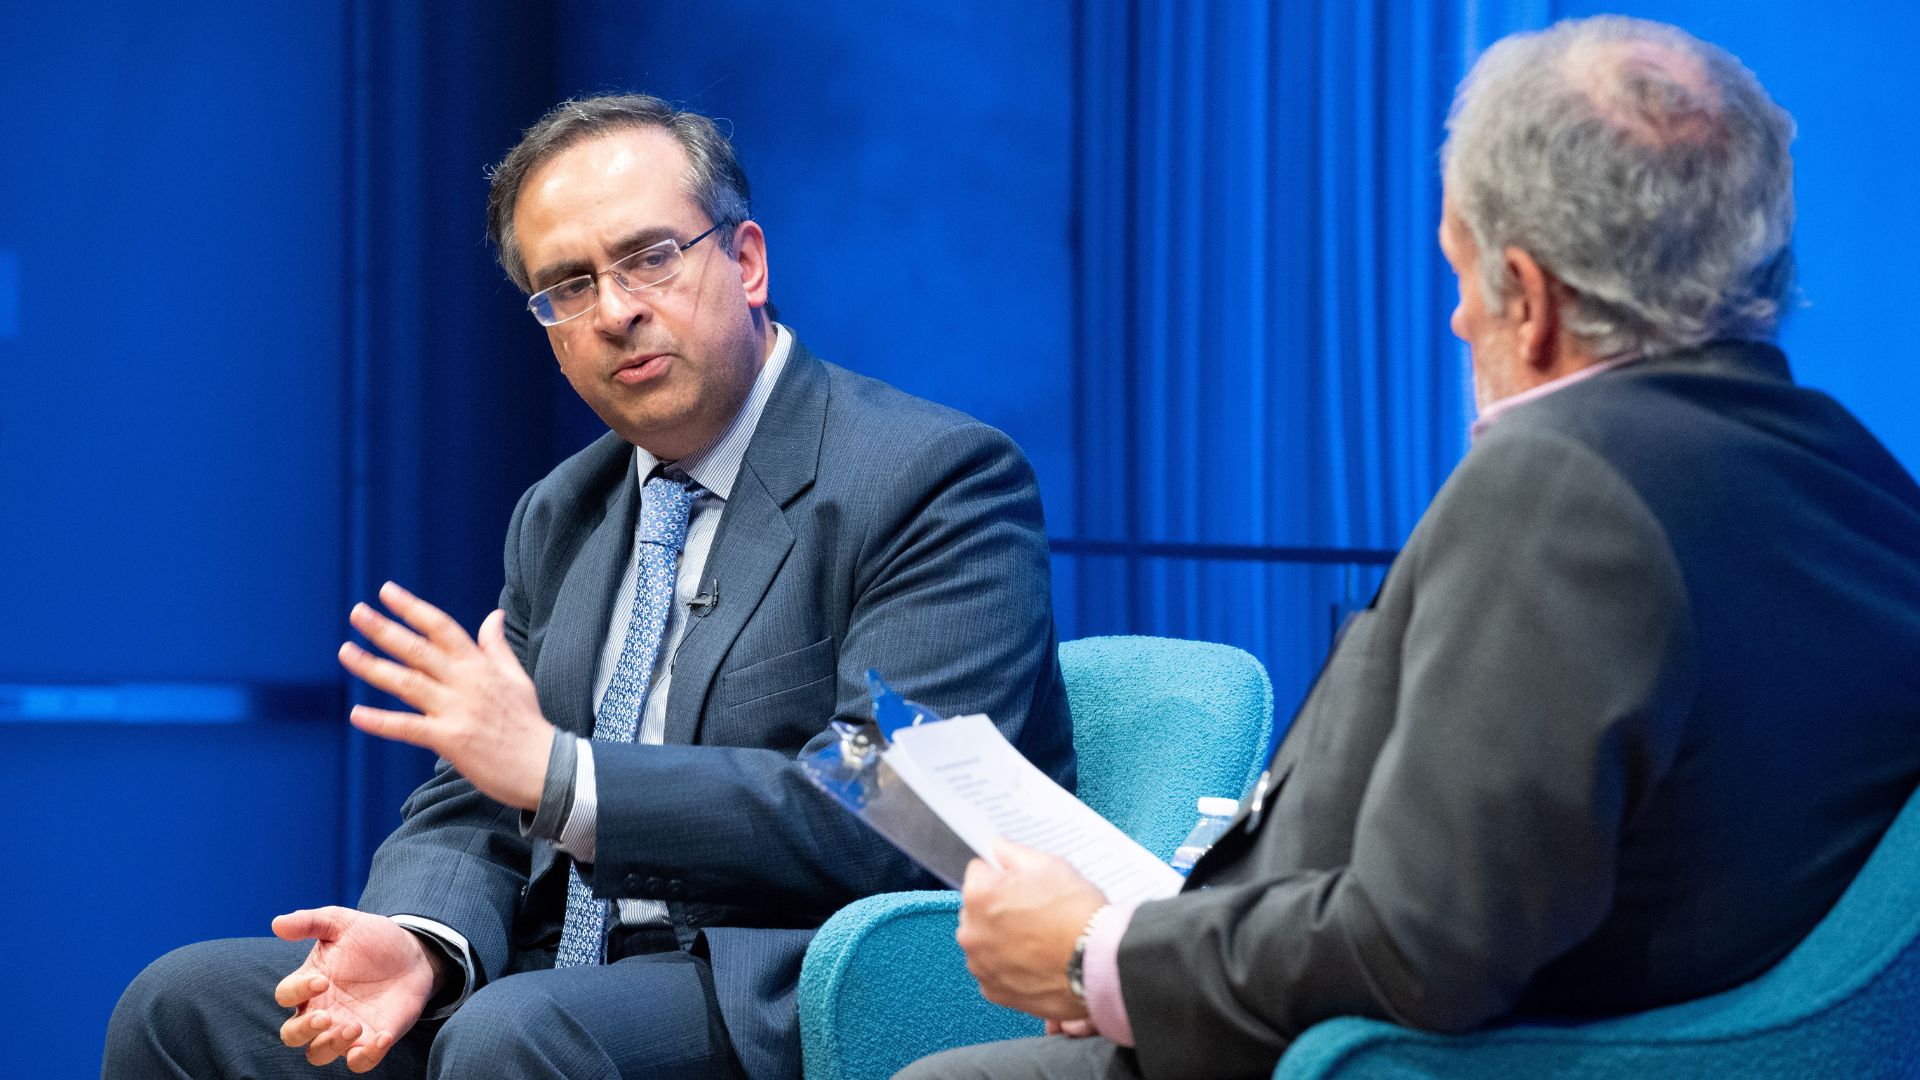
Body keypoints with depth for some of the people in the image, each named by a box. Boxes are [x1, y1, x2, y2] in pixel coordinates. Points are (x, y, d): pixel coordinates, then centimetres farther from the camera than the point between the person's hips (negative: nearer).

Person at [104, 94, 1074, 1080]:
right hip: (561, 980, 7)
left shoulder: (937, 479, -7)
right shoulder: (557, 521, 18)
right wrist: (418, 939, -10)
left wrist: (557, 772, -21)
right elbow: (474, 807, 15)